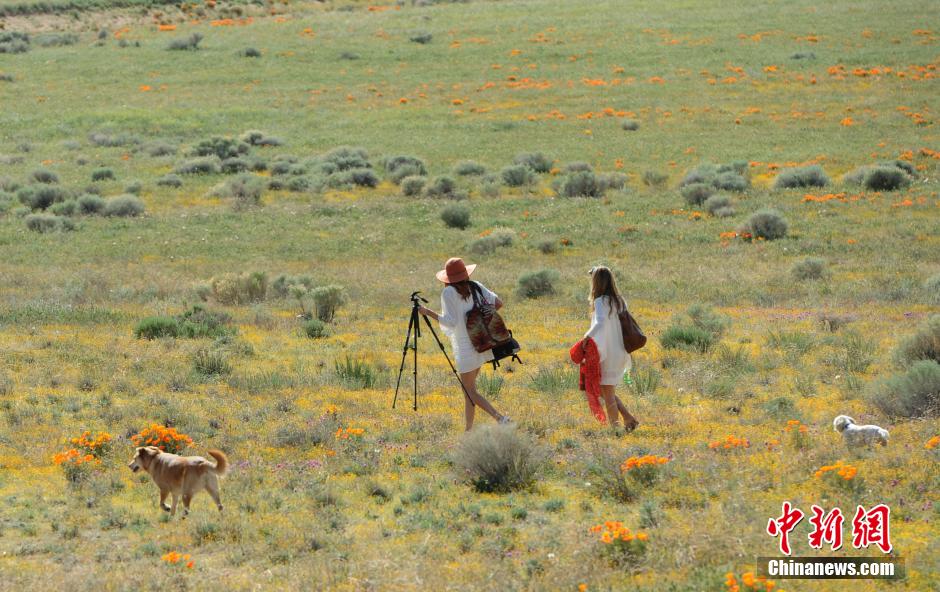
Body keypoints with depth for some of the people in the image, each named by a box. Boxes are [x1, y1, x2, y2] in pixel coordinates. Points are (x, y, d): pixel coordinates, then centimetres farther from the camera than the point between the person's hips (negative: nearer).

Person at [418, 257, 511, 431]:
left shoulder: (449, 293, -13)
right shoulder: (476, 287, 4)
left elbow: (451, 322, -19)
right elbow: (498, 303, 3)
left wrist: (428, 312, -14)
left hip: (465, 348, -7)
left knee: (470, 391, 0)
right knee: (469, 388, 16)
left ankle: (500, 418, -15)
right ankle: (469, 429, 17)